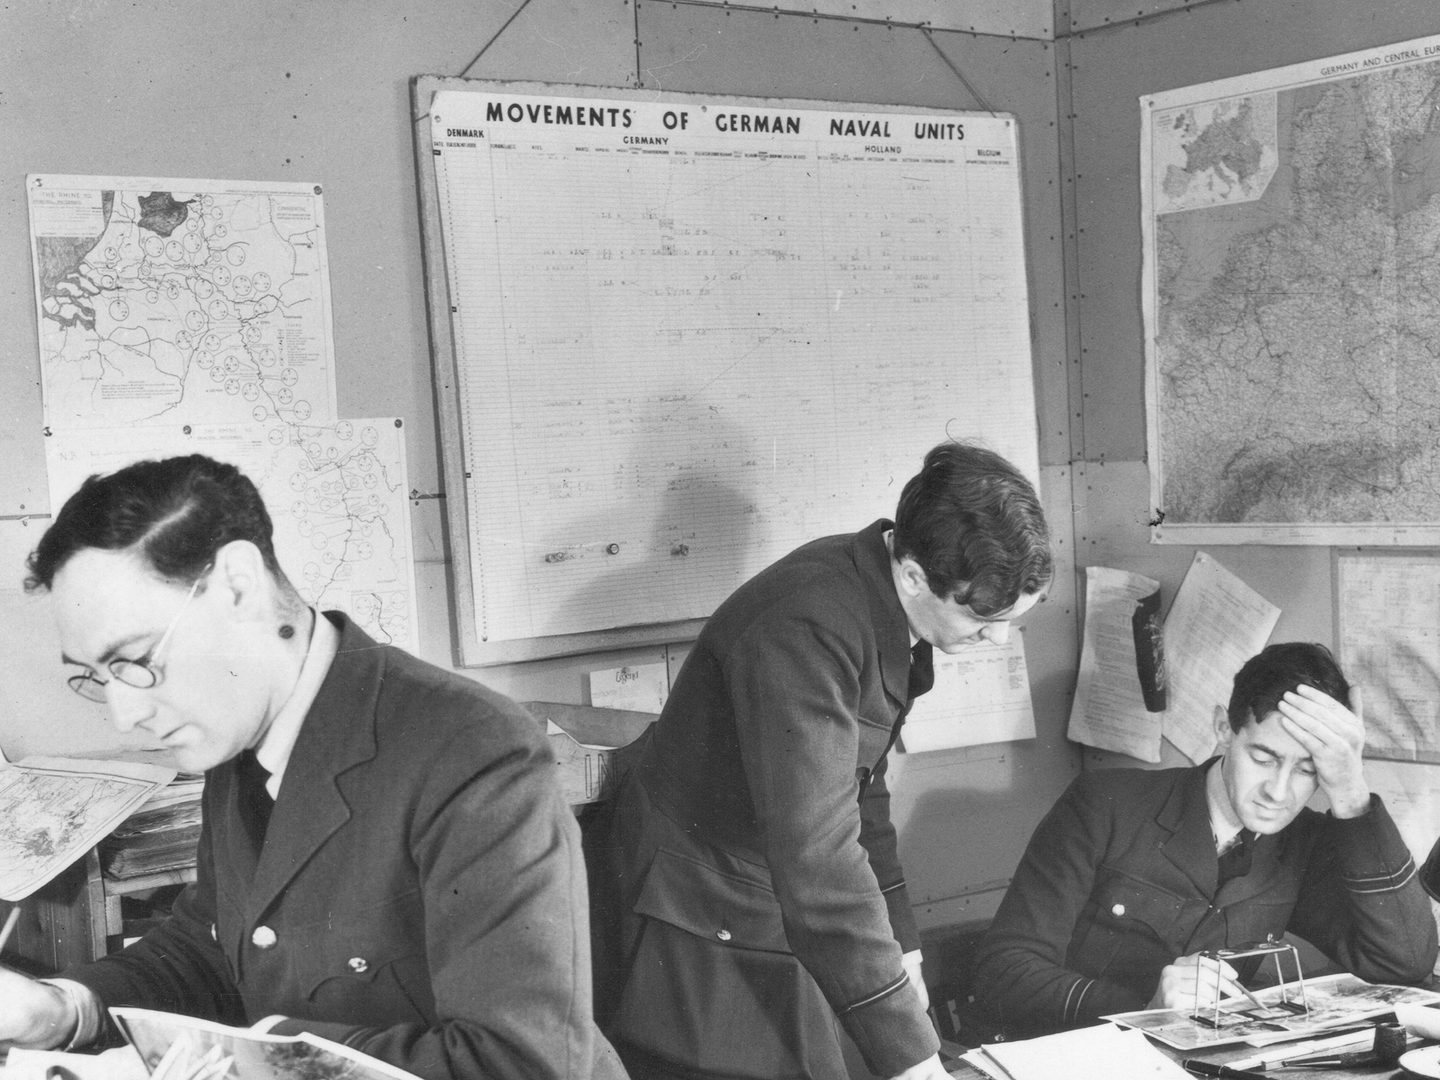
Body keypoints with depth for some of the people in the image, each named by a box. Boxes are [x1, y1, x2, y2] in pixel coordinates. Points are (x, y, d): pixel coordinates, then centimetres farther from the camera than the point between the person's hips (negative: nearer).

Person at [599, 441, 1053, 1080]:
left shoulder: (886, 606, 0)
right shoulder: (804, 628, -28)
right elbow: (817, 855, -32)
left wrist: (897, 943, 11)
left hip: (784, 925, 8)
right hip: (703, 940, -8)